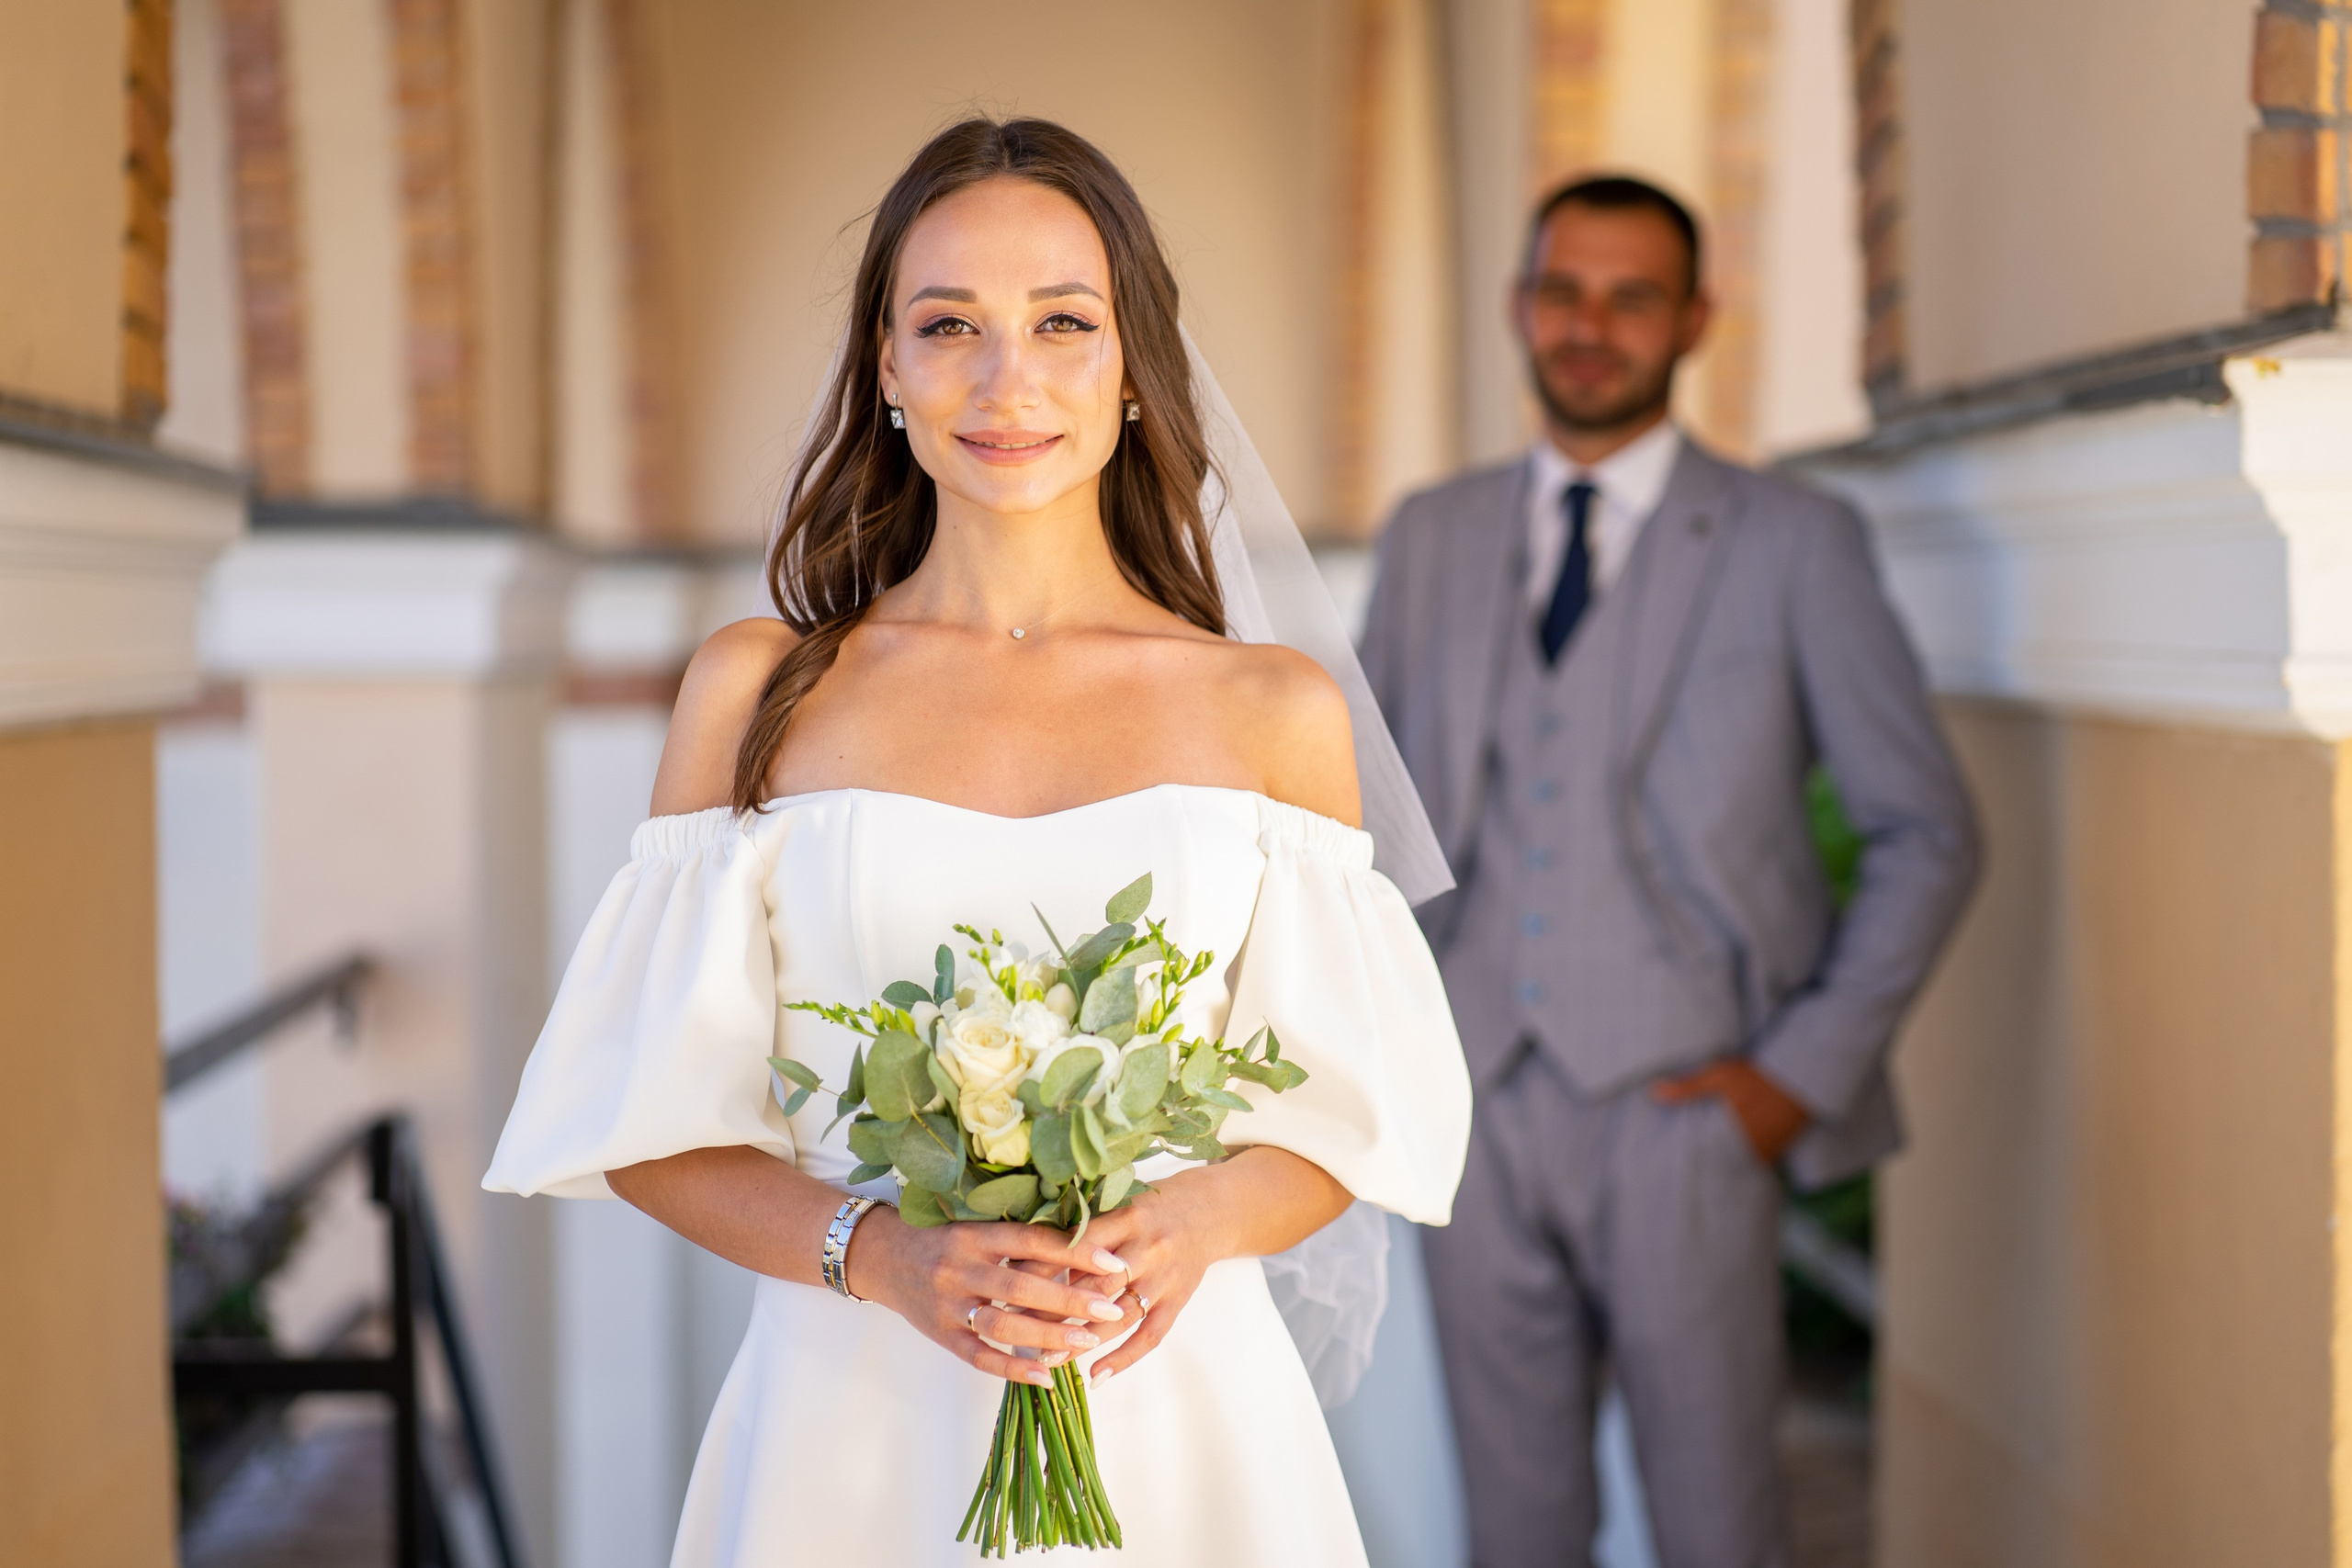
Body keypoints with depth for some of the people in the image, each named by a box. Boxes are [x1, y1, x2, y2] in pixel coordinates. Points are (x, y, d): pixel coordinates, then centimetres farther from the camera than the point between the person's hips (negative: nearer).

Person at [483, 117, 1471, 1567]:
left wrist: (1194, 1225, -14)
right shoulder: (757, 690, 0)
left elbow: (1339, 1105, 6)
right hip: (852, 1412, 0)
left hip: (1178, 1405, 1)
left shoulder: (1277, 711, 1)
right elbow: (657, 1118, 0)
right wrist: (886, 1256, -16)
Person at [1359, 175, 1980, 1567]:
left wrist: (1808, 1068, -6)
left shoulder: (1796, 545, 0)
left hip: (1681, 1109, -3)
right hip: (1477, 1102, 3)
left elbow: (1927, 834, 1)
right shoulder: (1431, 538, 11)